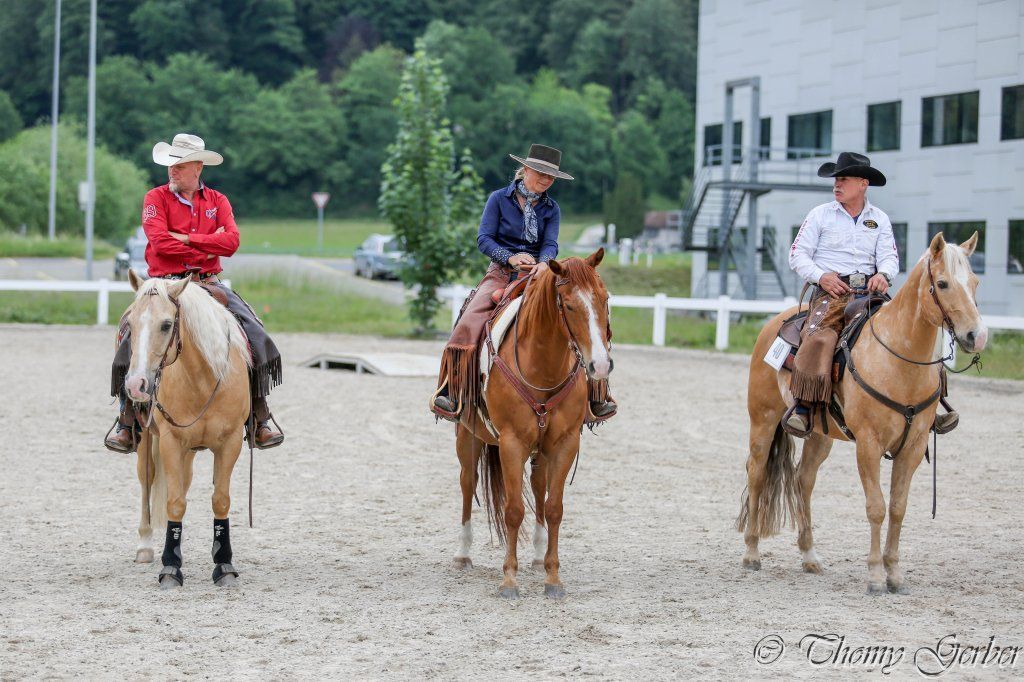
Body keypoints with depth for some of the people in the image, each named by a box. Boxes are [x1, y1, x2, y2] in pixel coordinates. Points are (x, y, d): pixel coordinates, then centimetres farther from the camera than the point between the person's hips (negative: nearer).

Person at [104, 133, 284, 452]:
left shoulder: (217, 201, 10)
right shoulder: (156, 198, 3)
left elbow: (231, 241, -7)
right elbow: (160, 241, -14)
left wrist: (187, 239, -13)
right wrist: (207, 250, -8)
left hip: (208, 283, 2)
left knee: (256, 336, -14)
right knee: (133, 337, -24)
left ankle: (261, 416, -1)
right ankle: (127, 420, -10)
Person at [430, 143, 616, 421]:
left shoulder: (551, 209, 12)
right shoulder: (499, 199, 3)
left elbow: (550, 244, -1)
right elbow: (484, 238, -4)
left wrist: (544, 263, -25)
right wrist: (511, 258, -21)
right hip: (502, 274, -3)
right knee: (470, 322, -30)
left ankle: (594, 396, -9)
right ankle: (450, 392, -26)